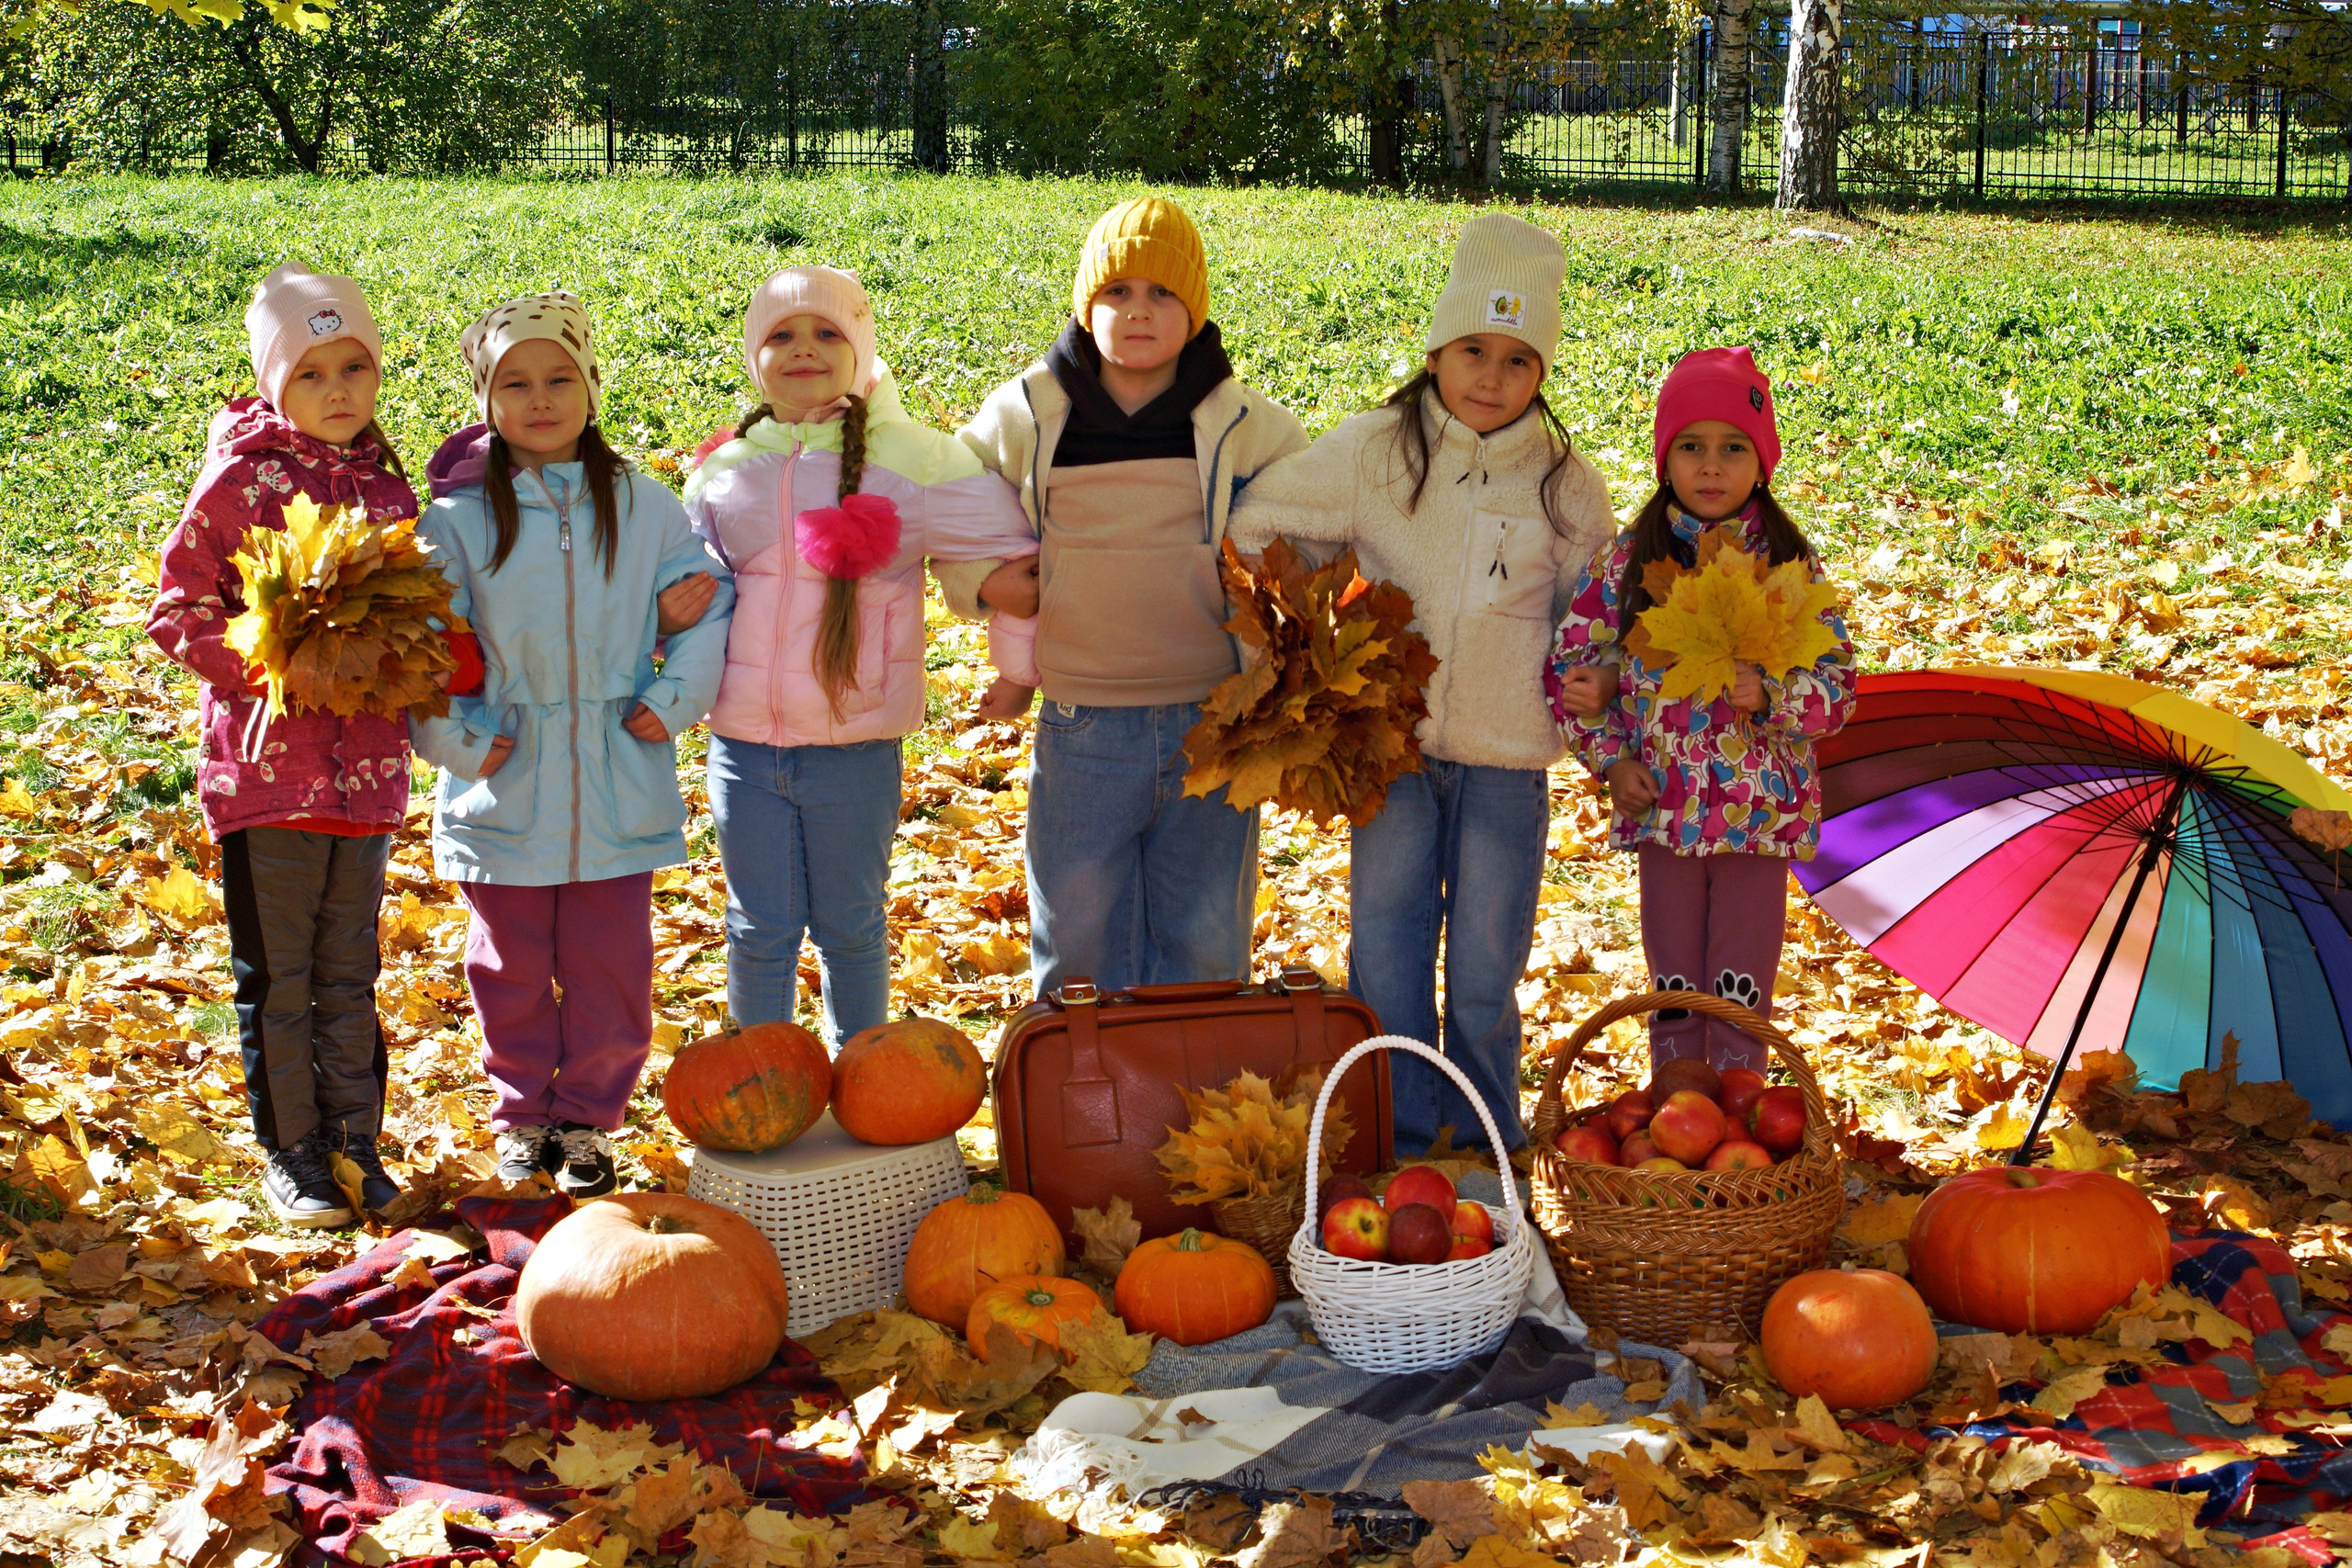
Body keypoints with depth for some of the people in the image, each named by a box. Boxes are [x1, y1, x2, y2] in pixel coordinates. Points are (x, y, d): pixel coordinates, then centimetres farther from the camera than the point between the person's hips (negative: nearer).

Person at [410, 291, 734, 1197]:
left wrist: (673, 697, -5)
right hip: (505, 790, 0)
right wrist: (460, 739, -10)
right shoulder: (457, 518, -3)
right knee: (513, 969, 12)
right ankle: (524, 1116, 30)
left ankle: (588, 1119, 25)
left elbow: (707, 604, 6)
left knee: (609, 966, 7)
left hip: (617, 791, 1)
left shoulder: (644, 507, 0)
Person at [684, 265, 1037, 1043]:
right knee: (760, 931, 11)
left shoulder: (910, 460, -6)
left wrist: (1018, 669, 6)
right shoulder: (724, 468, 4)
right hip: (743, 742, 2)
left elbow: (1016, 554, 0)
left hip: (856, 745, -2)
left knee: (850, 928, 13)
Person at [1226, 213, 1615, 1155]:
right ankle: (1399, 1145, 19)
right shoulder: (1373, 451, -2)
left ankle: (1486, 1151, 23)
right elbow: (1255, 524, 4)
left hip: (1507, 757, 0)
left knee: (1485, 970, 7)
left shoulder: (1564, 482, 1)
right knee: (1385, 954, 5)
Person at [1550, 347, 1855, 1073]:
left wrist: (1768, 696, -20)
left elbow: (1839, 685, -2)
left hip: (1761, 813, -1)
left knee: (1742, 997, 5)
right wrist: (1611, 760, -4)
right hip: (1662, 809, 1)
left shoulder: (1793, 567, -1)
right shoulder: (1628, 560, 0)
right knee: (1674, 992, 10)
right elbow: (1571, 666, 5)